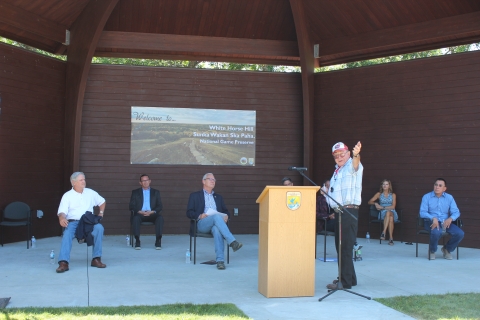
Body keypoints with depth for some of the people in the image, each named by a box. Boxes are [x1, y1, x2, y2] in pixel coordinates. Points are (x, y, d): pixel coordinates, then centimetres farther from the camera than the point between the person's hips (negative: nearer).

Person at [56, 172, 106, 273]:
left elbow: (102, 202, 31)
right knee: (67, 233, -36)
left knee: (99, 228, -30)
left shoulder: (90, 193, 15)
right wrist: (62, 218, -29)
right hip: (73, 222, -2)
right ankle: (63, 263, -44)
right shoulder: (67, 196, 5)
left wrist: (101, 213, 15)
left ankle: (96, 259, -23)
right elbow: (62, 212, -6)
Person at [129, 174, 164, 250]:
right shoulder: (135, 192, 17)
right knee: (135, 218, -35)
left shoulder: (156, 192, 19)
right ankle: (137, 241, -31)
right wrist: (140, 212, -12)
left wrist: (152, 212, -10)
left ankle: (158, 241, -30)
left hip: (152, 214, 1)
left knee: (160, 218, -32)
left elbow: (160, 206, 10)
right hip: (140, 214, 0)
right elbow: (131, 206, 8)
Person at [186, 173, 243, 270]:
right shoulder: (195, 196, 20)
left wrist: (226, 216, -2)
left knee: (217, 229, -38)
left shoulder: (218, 197, 31)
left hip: (216, 223, 2)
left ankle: (220, 260, -47)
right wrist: (200, 216, -13)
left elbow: (226, 211, 25)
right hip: (201, 224, -2)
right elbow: (189, 212, 9)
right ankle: (232, 242, -46)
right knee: (216, 216, -36)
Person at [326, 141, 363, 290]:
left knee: (345, 247, -9)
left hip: (349, 212, -10)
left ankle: (346, 282, -5)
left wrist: (356, 155, -52)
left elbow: (355, 164, -34)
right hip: (339, 212, 10)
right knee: (340, 246, 15)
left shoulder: (352, 166, -6)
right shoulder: (337, 170, 21)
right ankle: (349, 278, 27)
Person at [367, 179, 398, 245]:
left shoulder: (393, 195, 13)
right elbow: (369, 202, 10)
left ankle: (384, 232, -44)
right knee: (390, 218, -37)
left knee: (389, 213, -39)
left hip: (392, 212, 0)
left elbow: (393, 207, 0)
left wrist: (382, 207, -10)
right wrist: (375, 203, -11)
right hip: (382, 213, 0)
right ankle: (391, 238, -42)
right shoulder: (379, 194, 15)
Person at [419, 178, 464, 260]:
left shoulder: (449, 197, 10)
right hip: (432, 222, -3)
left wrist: (450, 219, -19)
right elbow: (422, 212, -7)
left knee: (460, 234, -21)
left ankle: (447, 249, 10)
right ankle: (432, 251, -4)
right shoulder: (426, 197, 2)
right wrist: (433, 218, -26)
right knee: (436, 232, -37)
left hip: (445, 222, 4)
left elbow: (456, 212, 4)